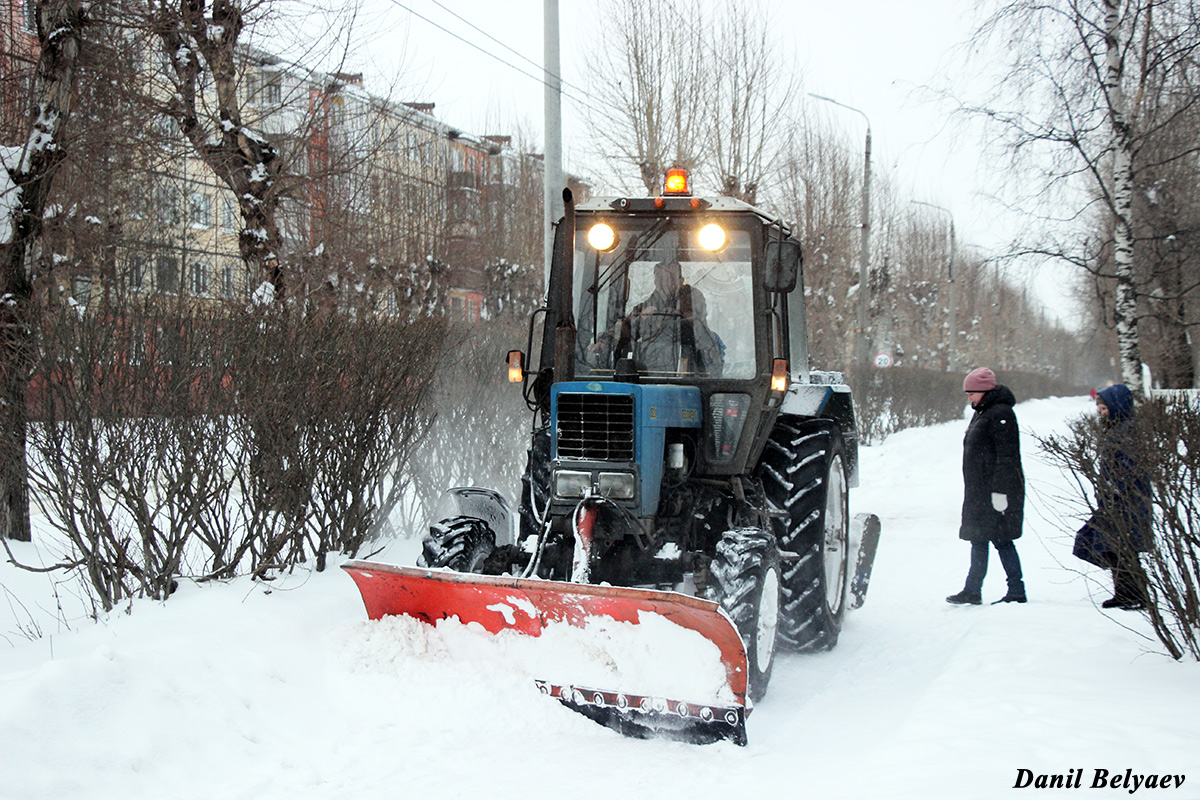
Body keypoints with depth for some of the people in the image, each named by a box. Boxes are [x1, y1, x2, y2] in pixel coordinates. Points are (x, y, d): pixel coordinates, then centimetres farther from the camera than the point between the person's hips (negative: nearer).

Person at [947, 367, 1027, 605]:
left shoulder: (1001, 414, -13)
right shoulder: (982, 413, 18)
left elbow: (1007, 456, -19)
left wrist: (999, 490, -23)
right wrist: (974, 492, 22)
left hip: (995, 491, -10)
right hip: (979, 492, 10)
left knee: (1001, 540, -6)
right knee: (978, 539, 11)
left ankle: (1017, 592, 1)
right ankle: (972, 591, 16)